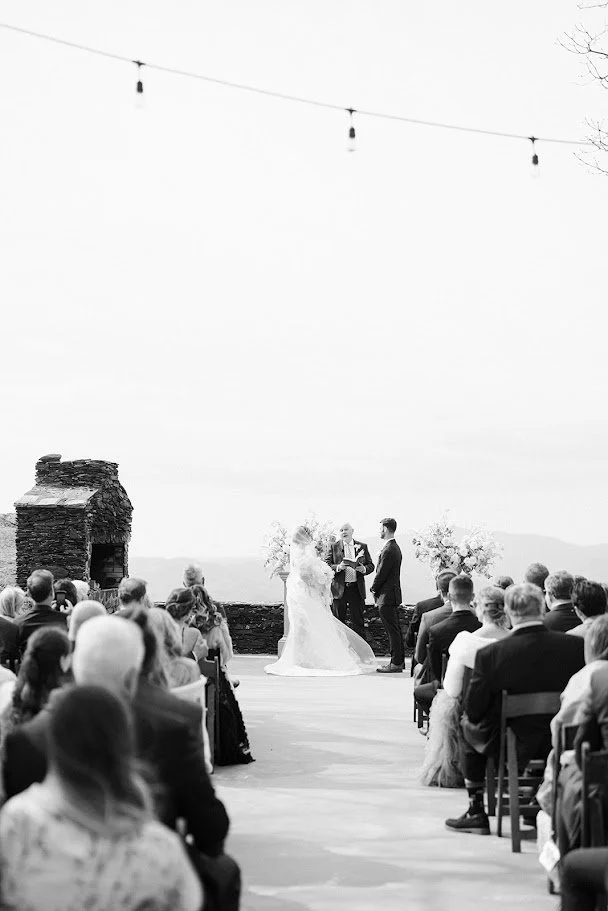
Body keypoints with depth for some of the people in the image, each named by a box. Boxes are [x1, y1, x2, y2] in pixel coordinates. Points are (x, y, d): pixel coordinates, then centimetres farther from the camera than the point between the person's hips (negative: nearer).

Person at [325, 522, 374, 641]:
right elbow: (326, 566, -1)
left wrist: (363, 569, -13)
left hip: (357, 588, 0)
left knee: (358, 622, 1)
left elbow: (371, 565, 9)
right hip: (339, 589, 0)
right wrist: (338, 567, -19)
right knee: (338, 622, 4)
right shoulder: (334, 547, 6)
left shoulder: (362, 546, 9)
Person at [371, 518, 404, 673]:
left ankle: (396, 663, -4)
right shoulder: (395, 547, 12)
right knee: (395, 629, 14)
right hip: (394, 593, 10)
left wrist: (373, 589, -3)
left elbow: (381, 574, -18)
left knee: (392, 630, -6)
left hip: (387, 596, -10)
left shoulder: (388, 550, -20)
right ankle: (399, 660, 20)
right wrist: (376, 588, 13)